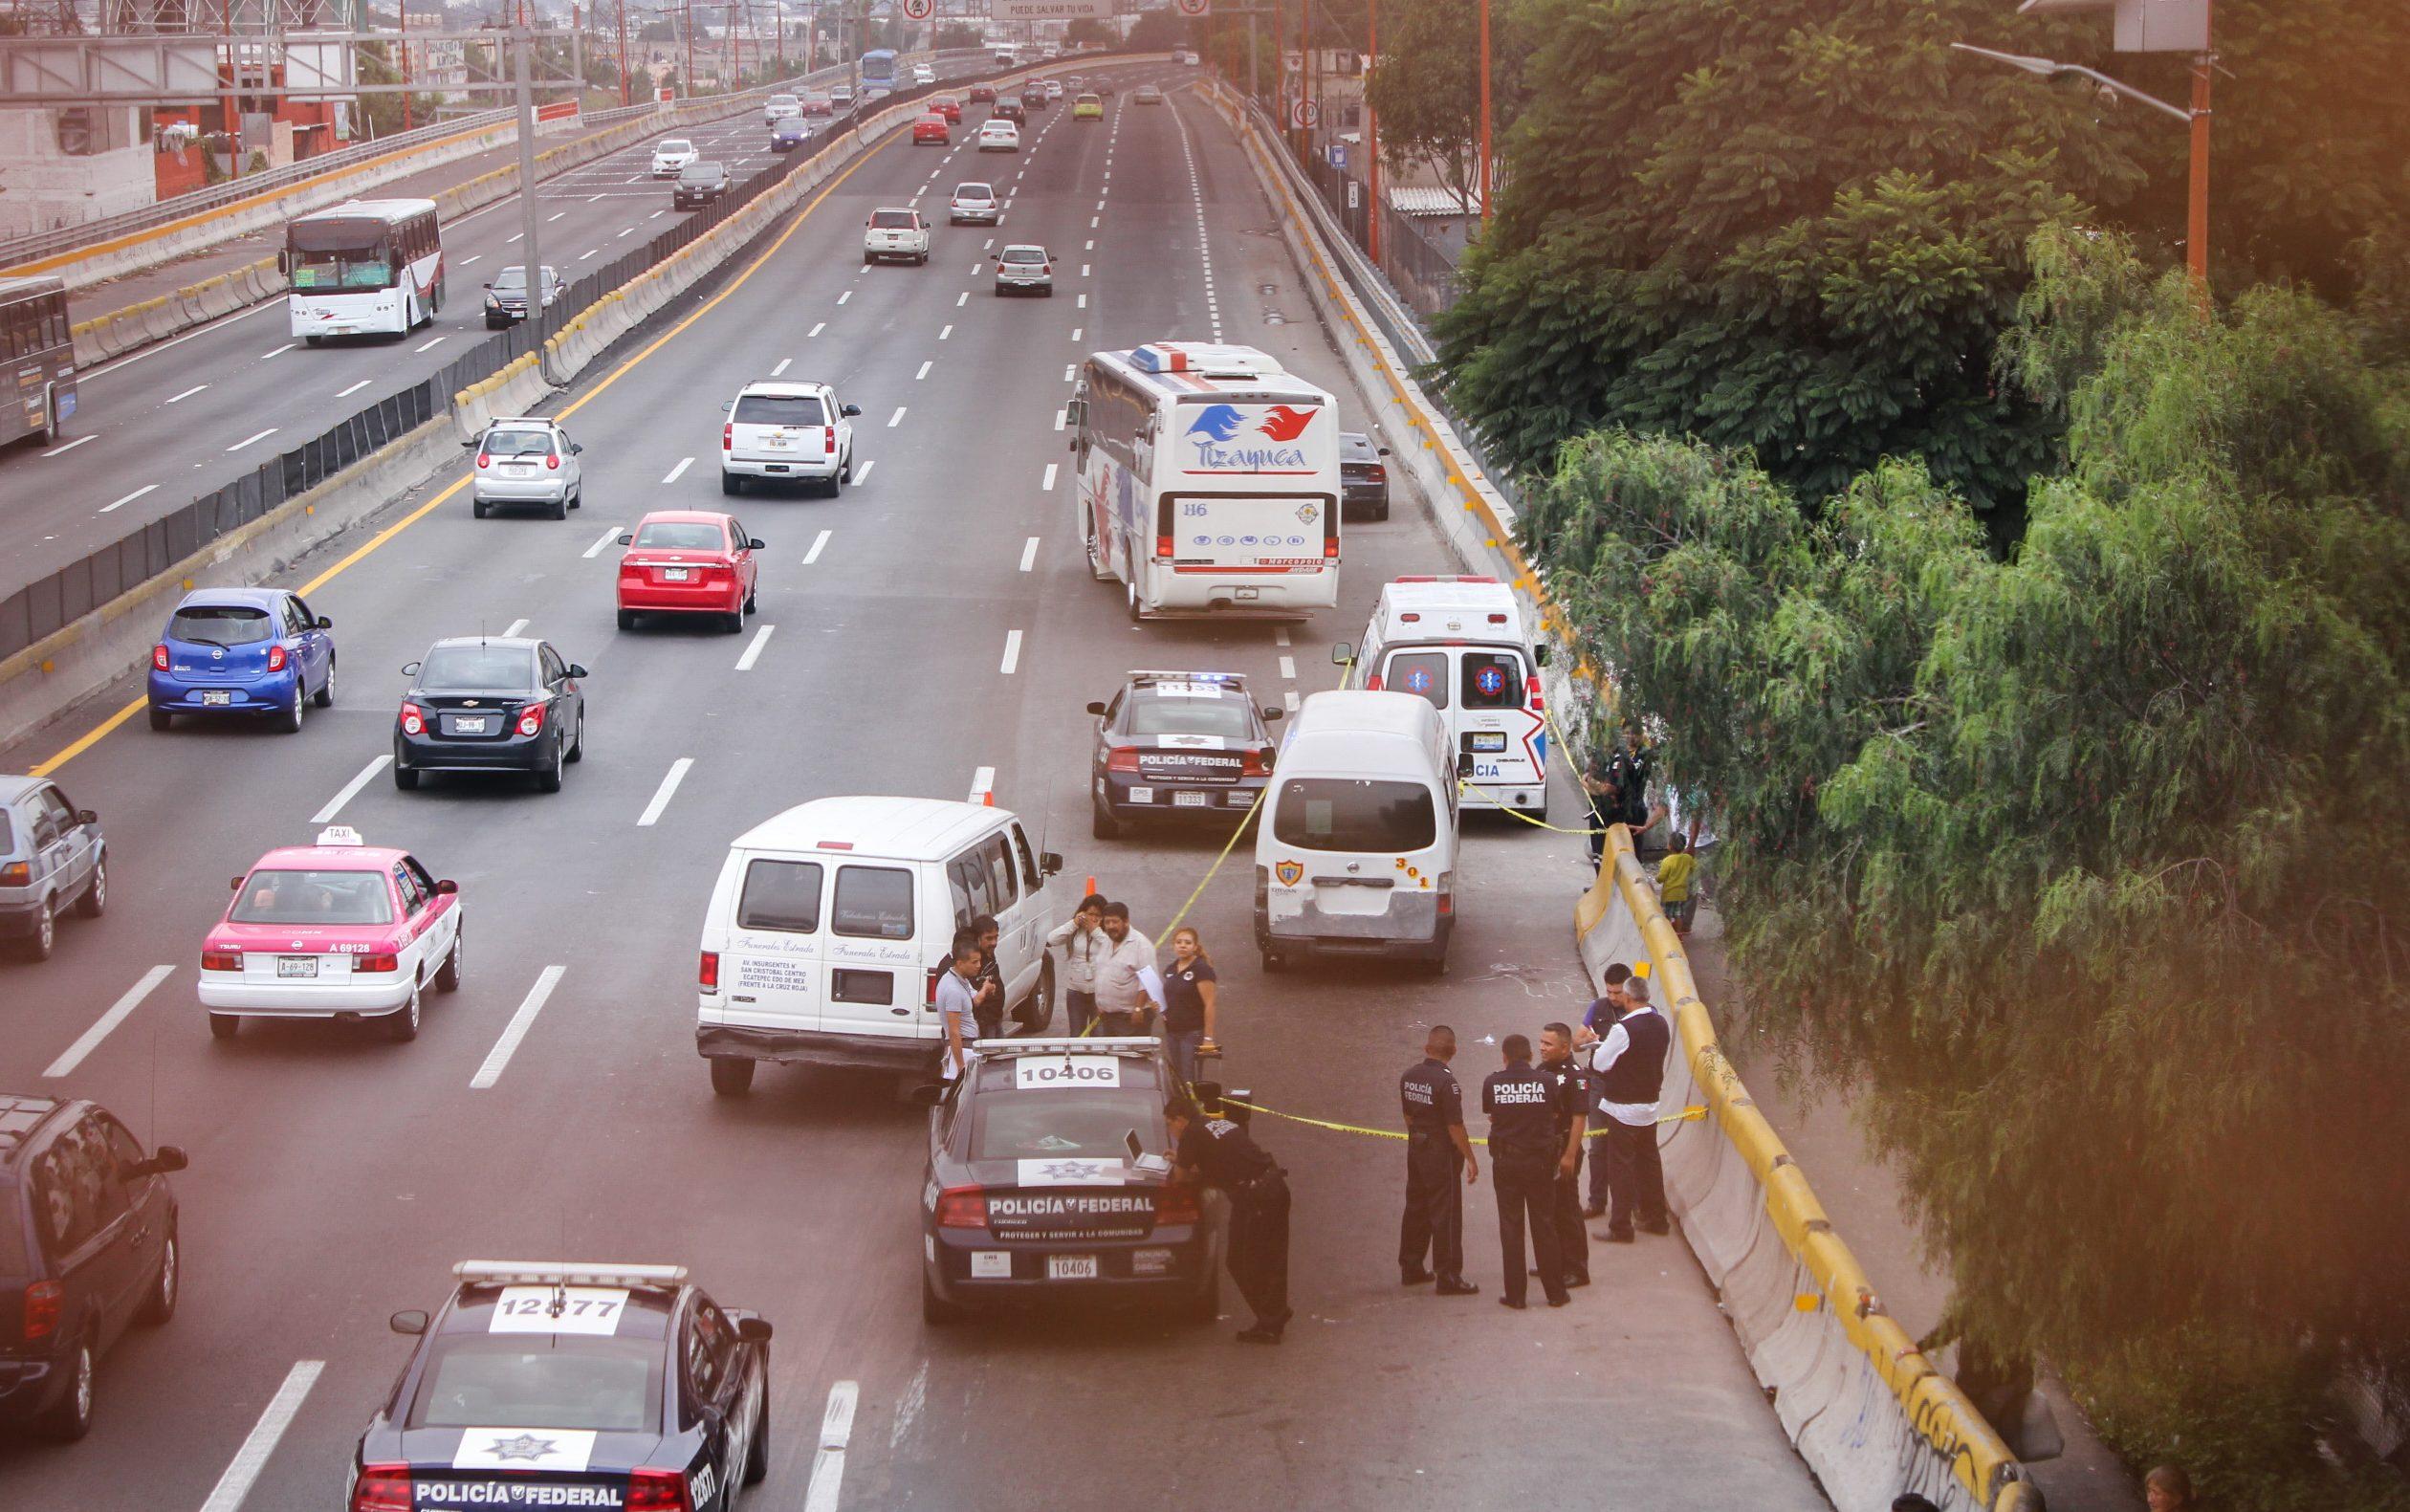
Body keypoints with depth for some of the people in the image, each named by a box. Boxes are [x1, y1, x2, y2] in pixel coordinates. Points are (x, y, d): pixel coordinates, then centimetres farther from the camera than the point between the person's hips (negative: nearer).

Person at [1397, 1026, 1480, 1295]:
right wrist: (1470, 1160, -12)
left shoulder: (1409, 1076, 3)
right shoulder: (1446, 1081, -20)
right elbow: (1455, 1127, -19)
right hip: (1442, 1153, -7)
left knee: (1415, 1209, 17)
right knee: (1446, 1214, -2)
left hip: (1415, 1149, 7)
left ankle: (1410, 1268, 25)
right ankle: (1448, 1276, -1)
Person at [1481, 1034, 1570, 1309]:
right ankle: (1555, 1292, 14)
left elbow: (1490, 1116, 4)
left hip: (1506, 1162, 0)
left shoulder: (1493, 1083, -7)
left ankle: (1515, 1294, 7)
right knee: (1544, 1225, 9)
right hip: (1540, 1160, 0)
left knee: (1511, 1227, 6)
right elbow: (1554, 1116, 4)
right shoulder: (1545, 1082, -7)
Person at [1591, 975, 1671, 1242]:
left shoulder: (1623, 1029, -23)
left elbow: (1600, 1063, -13)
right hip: (1650, 1104, 7)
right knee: (1648, 1162, 18)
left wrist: (1599, 1046, 7)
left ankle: (1620, 1227, 4)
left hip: (1624, 1108, -7)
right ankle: (1656, 1218, 27)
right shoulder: (1662, 1025, 0)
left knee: (1621, 1167, 0)